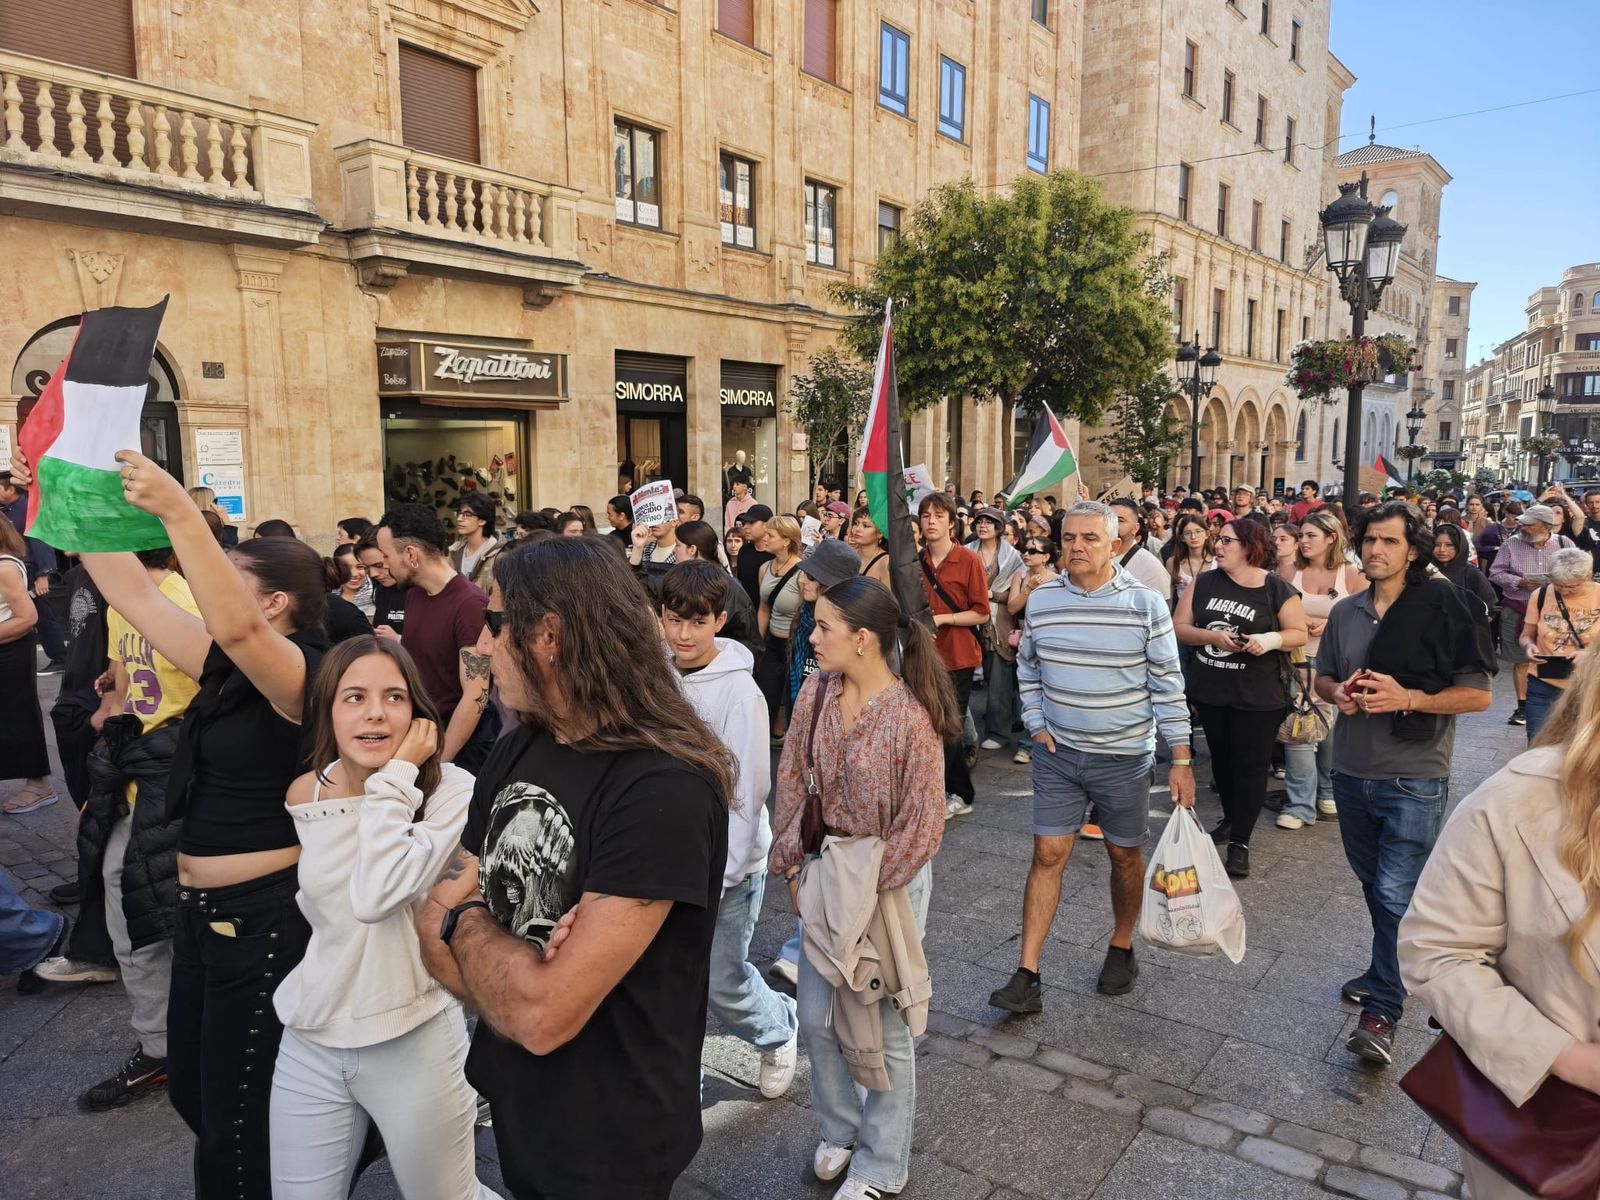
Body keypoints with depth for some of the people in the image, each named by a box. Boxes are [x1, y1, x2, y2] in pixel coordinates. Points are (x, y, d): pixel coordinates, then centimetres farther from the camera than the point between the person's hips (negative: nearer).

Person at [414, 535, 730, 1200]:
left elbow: (544, 1014, -30)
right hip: (514, 1108, 7)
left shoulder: (665, 789, -30)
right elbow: (434, 929, -2)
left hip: (608, 1145, -7)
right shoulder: (515, 752, -3)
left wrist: (467, 918, -12)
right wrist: (514, 976, -22)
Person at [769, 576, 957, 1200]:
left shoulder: (910, 716, -23)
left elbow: (921, 824, -17)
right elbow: (792, 782, 1)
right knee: (817, 1017, 16)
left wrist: (866, 889, -14)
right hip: (825, 870, 5)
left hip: (888, 879, -5)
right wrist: (793, 867, 0)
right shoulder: (816, 693, -7)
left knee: (884, 1027, 11)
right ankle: (840, 1129, 43)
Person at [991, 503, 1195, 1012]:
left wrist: (1181, 760, -8)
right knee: (1048, 854, 1)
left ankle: (1122, 948, 37)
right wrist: (1036, 723, 1)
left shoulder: (1146, 605, -10)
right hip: (1058, 754, 2)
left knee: (1125, 855, 13)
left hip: (1124, 757, -2)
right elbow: (1027, 669, 12)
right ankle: (1027, 976, 5)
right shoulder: (1041, 600, -1)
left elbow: (1168, 685, -7)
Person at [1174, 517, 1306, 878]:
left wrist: (1271, 639, -22)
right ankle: (1230, 819, 37)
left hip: (1257, 696, -4)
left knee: (1250, 765, -1)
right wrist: (1211, 636, -18)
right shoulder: (1205, 583, 2)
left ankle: (1240, 842, 6)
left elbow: (1300, 632, -3)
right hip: (1210, 690, 4)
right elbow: (1180, 627, 0)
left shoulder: (1276, 588, -6)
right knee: (1221, 759, 17)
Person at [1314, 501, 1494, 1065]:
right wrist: (1339, 693, -7)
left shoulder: (1440, 607, -10)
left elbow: (1478, 694, -10)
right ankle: (1389, 968, 40)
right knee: (1373, 884, 20)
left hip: (1413, 780, -5)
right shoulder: (1345, 612, 4)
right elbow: (1321, 678, 15)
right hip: (1352, 771, 5)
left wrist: (1408, 698, -23)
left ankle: (1382, 1010, 7)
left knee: (1396, 896, -4)